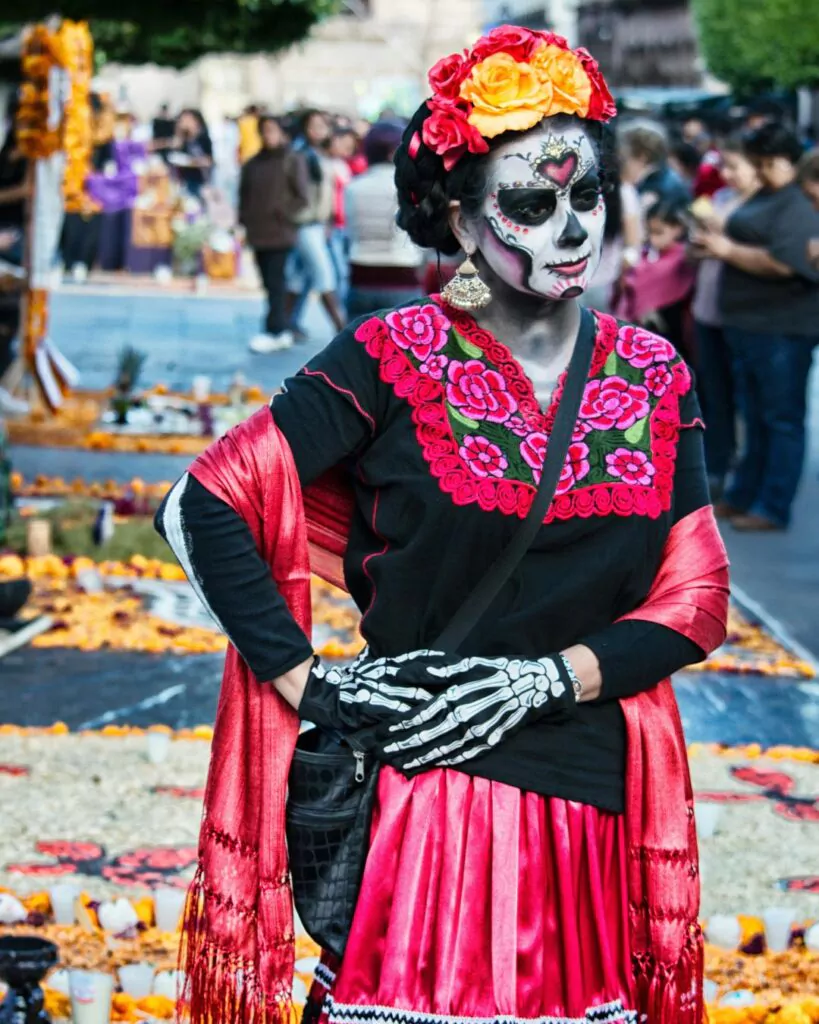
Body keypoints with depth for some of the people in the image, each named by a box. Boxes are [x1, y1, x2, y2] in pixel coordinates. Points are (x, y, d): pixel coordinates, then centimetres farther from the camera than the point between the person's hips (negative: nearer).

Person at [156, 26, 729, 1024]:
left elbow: (695, 600, 4)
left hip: (588, 817, 3)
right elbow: (204, 504, -7)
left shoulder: (654, 379, 7)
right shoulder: (399, 360, -5)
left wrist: (546, 679, -11)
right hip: (418, 802, -3)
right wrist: (311, 686, -12)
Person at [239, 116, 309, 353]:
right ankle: (282, 331, 12)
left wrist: (284, 214, -13)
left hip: (280, 233, -5)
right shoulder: (253, 164, 15)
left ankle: (273, 331, -8)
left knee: (275, 282, -9)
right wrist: (244, 220, 5)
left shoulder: (292, 161, 0)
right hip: (257, 233, 5)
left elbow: (301, 197, -3)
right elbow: (244, 195, 18)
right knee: (270, 283, 7)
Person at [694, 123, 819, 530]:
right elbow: (742, 241, 28)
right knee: (755, 417, 18)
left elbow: (781, 262, -25)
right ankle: (743, 496, 28)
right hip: (749, 325, 10)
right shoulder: (762, 199, 16)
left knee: (781, 419, -2)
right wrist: (713, 241, 8)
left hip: (782, 329, -10)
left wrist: (729, 250, -17)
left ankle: (773, 508, 3)